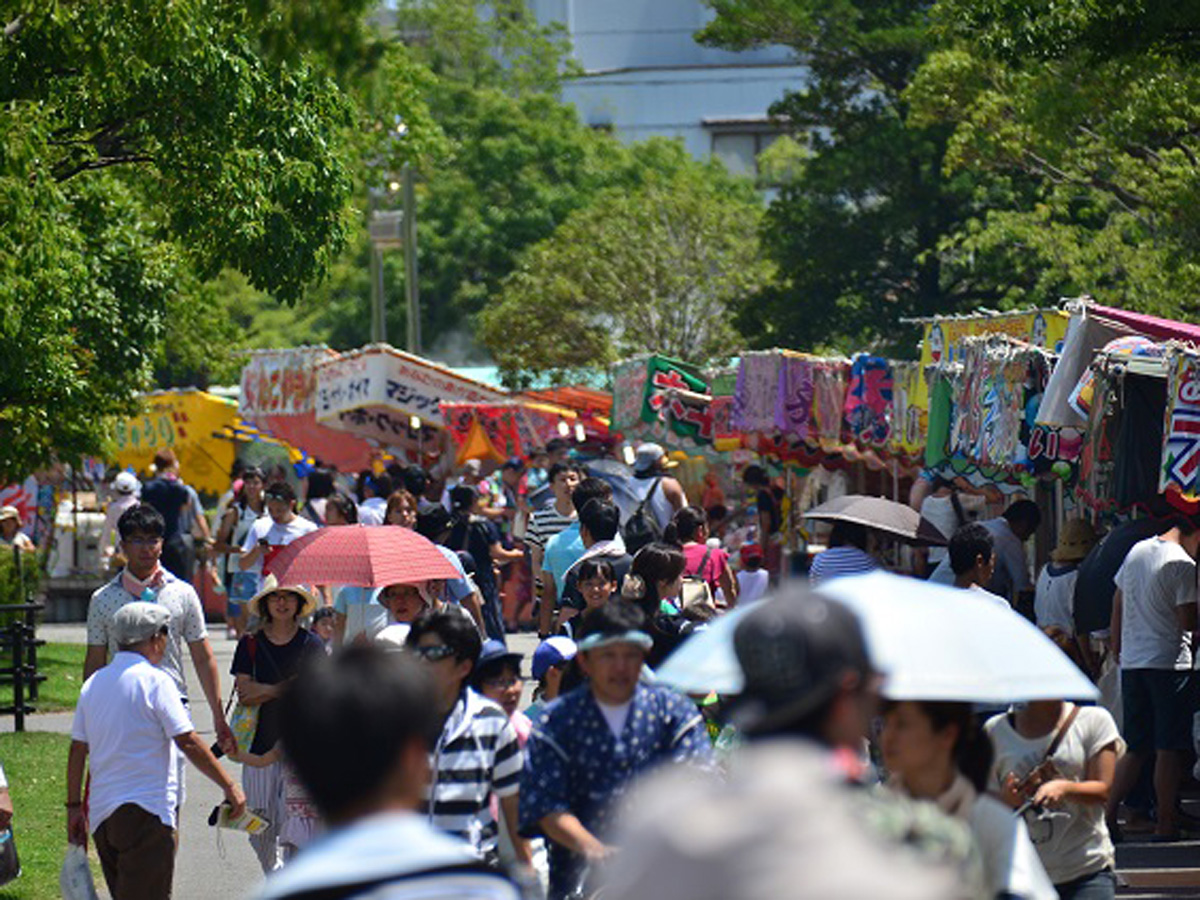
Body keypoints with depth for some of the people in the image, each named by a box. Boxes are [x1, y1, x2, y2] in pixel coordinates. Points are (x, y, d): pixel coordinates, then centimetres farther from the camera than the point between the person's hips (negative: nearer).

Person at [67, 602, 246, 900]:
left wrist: (74, 807, 19)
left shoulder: (93, 684, 11)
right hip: (146, 813, -7)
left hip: (101, 815, 7)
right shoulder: (155, 681, -9)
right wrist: (229, 785, -10)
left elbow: (77, 750, 12)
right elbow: (188, 742, -14)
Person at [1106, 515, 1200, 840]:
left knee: (1135, 749, 12)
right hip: (1170, 662, -7)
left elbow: (1117, 601, 19)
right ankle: (1166, 827, -2)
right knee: (1169, 749, -2)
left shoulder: (1137, 551, 11)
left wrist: (1117, 649, 28)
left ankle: (1107, 813, 3)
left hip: (1131, 663, 7)